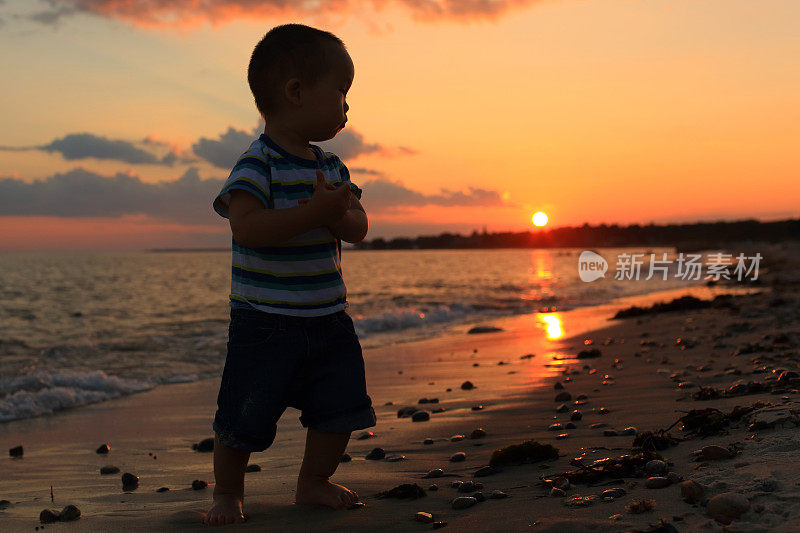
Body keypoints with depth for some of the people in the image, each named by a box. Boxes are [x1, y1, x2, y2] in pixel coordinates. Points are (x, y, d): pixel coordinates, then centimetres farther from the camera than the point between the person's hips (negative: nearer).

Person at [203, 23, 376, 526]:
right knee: (243, 419, -1)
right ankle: (228, 492, 22)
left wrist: (335, 212, -19)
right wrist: (316, 212, -29)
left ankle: (314, 482, 29)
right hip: (265, 320, -6)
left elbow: (358, 226, 4)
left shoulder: (331, 167, 9)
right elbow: (247, 226, -27)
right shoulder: (257, 163, -14)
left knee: (341, 409, 8)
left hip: (328, 319, 7)